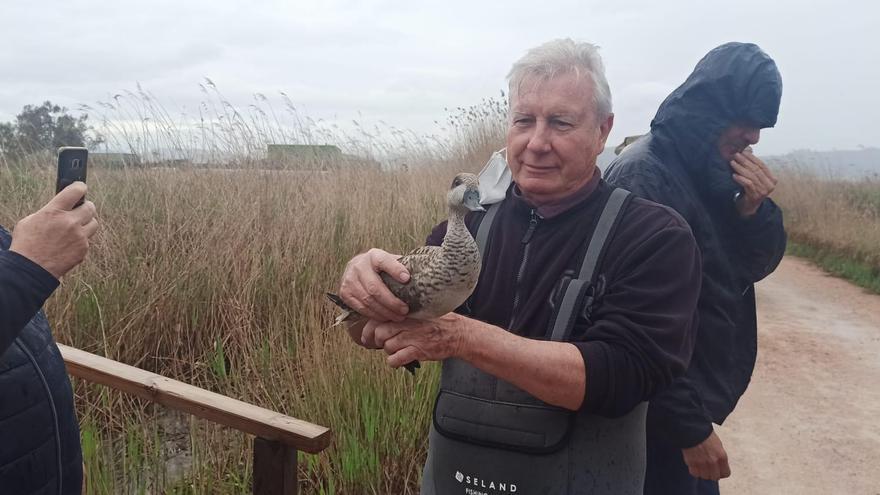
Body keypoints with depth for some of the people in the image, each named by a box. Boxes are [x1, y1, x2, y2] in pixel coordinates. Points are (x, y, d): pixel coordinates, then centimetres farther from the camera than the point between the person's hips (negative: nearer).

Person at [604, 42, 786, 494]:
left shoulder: (712, 172, 4)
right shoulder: (643, 177, -22)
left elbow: (755, 266, 10)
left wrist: (753, 210, -11)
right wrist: (691, 426, -21)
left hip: (695, 398, 8)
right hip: (662, 413, -8)